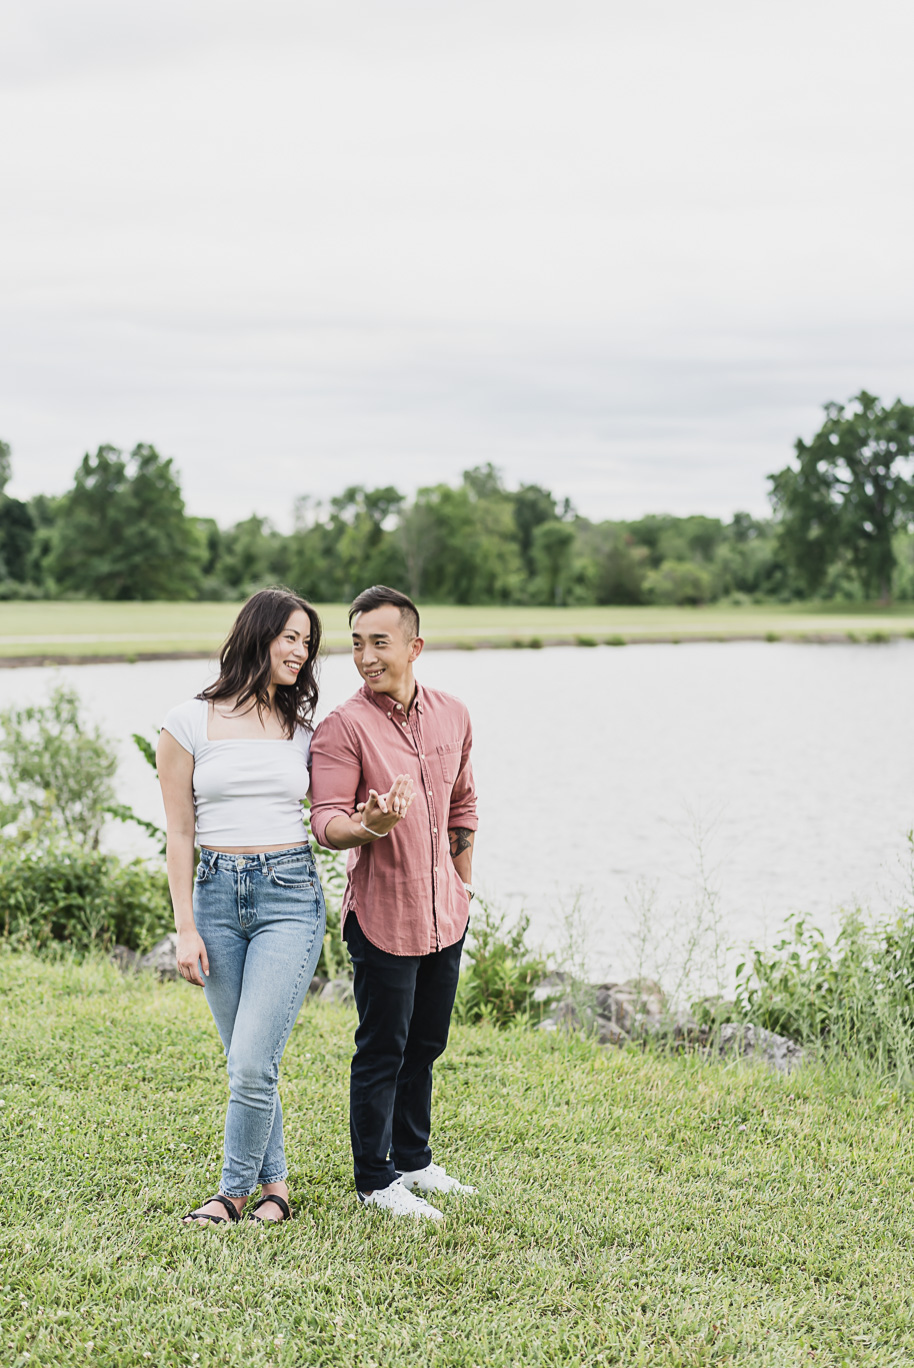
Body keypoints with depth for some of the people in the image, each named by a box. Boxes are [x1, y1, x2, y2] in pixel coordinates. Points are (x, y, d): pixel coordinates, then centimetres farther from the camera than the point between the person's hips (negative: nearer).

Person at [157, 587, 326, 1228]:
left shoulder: (303, 729, 8)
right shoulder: (190, 723, 1)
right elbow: (180, 833, 2)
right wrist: (186, 928, -2)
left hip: (291, 894, 0)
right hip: (218, 893, 0)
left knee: (253, 1063, -9)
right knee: (246, 1061, 9)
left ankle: (236, 1191, 9)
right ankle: (276, 1184, 26)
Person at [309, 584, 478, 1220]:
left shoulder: (452, 716, 4)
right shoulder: (343, 727, -14)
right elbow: (326, 823, -18)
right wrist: (369, 826, -38)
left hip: (445, 916, 6)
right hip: (383, 915, -6)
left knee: (425, 1046, 17)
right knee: (382, 1052, 2)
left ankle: (413, 1161, 32)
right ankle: (374, 1181, 15)